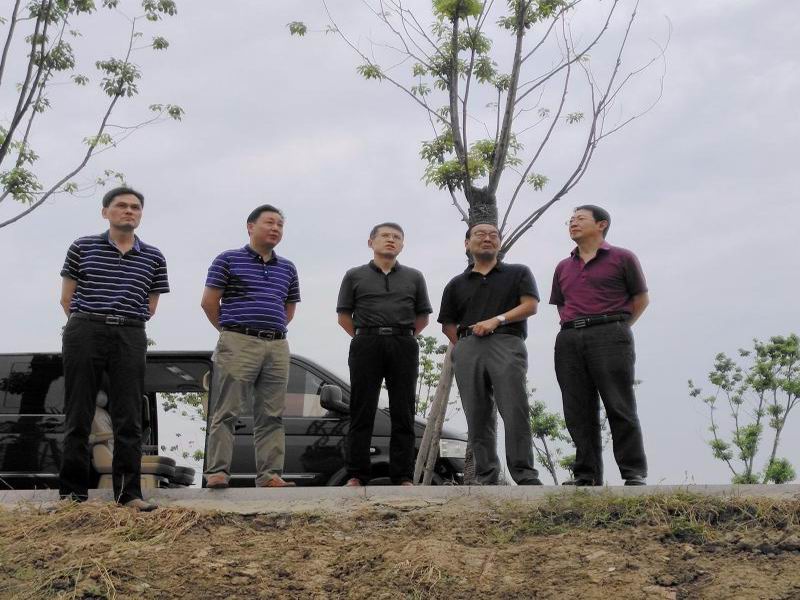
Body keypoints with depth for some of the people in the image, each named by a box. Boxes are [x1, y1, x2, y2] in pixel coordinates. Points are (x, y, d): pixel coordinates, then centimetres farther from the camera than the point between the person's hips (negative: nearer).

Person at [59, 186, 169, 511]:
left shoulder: (153, 258, 10)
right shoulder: (82, 247, 7)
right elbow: (67, 298, 9)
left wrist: (124, 321, 9)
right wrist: (88, 321, 9)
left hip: (130, 337, 1)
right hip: (84, 333, -1)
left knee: (129, 420, 0)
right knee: (78, 415, 2)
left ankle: (129, 492, 3)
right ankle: (73, 490, 9)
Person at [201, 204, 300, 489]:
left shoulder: (287, 268, 18)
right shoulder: (228, 259, 3)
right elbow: (209, 302, 2)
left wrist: (273, 330, 15)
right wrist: (231, 331, 8)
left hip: (277, 346, 5)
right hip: (238, 345, -5)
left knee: (271, 416, 3)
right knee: (226, 412, -6)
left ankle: (269, 474, 5)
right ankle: (217, 471, -5)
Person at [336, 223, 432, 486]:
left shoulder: (414, 277, 15)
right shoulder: (355, 276, 11)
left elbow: (422, 317, 18)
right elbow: (344, 316, 12)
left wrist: (402, 336, 9)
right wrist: (363, 338, 6)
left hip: (404, 345, 1)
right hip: (366, 344, -1)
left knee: (403, 413, -1)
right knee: (362, 412, -2)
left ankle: (403, 477, 1)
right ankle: (356, 475, 0)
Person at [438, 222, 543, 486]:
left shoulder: (518, 273, 18)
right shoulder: (456, 284, 24)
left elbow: (530, 305, 5)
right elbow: (448, 325, 22)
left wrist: (497, 320, -7)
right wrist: (464, 347, 7)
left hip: (507, 344, -3)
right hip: (467, 348, 3)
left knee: (515, 411, -15)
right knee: (478, 417, -3)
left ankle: (525, 476, -14)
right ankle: (486, 479, -1)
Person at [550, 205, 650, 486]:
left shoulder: (622, 258, 7)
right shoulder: (563, 268, 21)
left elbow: (641, 298, 10)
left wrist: (617, 326, 3)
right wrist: (572, 326, 13)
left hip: (609, 336, -5)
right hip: (569, 339, 5)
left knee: (620, 408, -7)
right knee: (578, 412, 1)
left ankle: (634, 474, -4)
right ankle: (587, 475, 4)